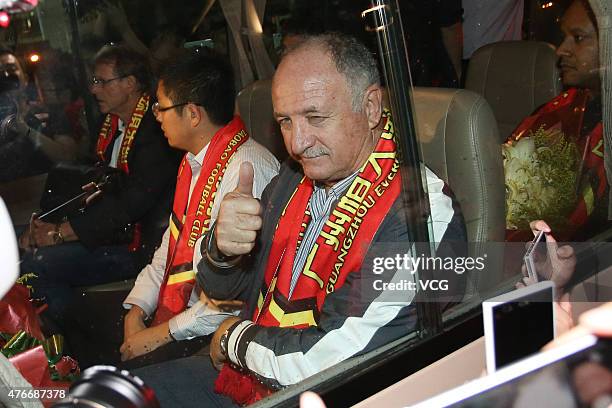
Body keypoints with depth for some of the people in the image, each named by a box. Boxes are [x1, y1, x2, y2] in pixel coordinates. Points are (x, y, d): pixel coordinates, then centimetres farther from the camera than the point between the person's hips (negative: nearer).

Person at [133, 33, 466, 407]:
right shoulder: (296, 177, 0)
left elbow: (331, 360, -26)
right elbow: (221, 288, 8)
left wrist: (235, 337, -8)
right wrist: (221, 249, -16)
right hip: (243, 376, 7)